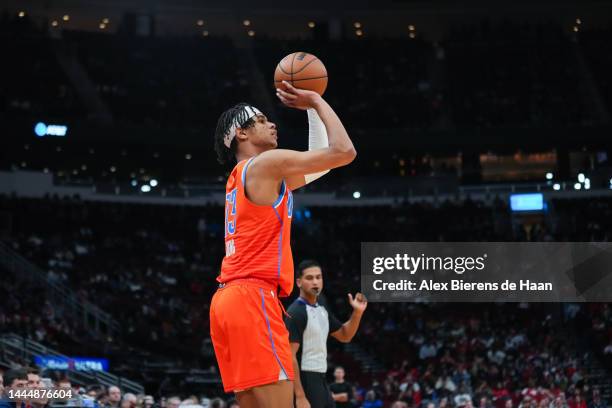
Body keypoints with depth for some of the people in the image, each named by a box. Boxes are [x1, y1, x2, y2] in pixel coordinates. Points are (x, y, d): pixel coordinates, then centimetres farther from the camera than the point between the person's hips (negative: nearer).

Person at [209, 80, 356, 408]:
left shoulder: (243, 176, 24)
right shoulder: (266, 163, -4)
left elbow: (318, 162, 32)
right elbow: (343, 151, -8)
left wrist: (312, 108, 31)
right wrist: (316, 101, 4)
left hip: (230, 299, 10)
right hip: (252, 298, -10)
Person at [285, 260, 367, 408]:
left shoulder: (321, 307, 12)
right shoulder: (296, 312, -16)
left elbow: (344, 336, 20)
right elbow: (290, 357, -20)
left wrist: (357, 312, 2)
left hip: (320, 379, 10)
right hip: (305, 380, -10)